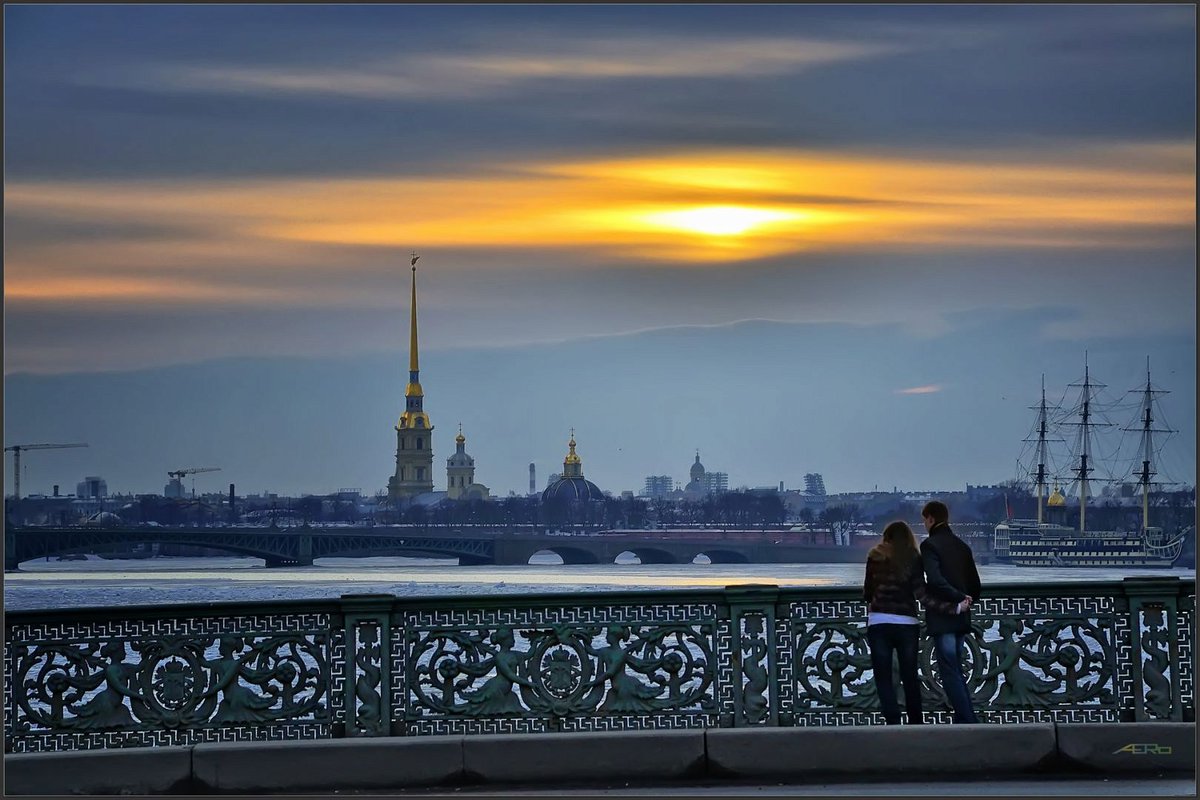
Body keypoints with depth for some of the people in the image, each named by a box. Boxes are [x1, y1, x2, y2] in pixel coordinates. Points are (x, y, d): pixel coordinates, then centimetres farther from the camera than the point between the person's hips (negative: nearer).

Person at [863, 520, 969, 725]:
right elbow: (922, 595, -9)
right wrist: (955, 608, -8)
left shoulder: (875, 557, 4)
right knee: (910, 678, 13)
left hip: (879, 623, -1)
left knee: (884, 678, 2)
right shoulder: (914, 559, 1)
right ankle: (916, 725, 15)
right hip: (907, 624, 1)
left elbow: (867, 591, 9)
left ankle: (893, 724, -8)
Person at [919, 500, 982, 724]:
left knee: (950, 672, -5)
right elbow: (975, 583, 14)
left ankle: (968, 722, -10)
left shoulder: (930, 545, -10)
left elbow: (935, 580, -23)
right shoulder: (962, 546, 13)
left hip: (941, 618, -7)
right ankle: (966, 719, 13)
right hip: (961, 619, 7)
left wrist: (959, 597, -15)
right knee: (956, 670, 14)